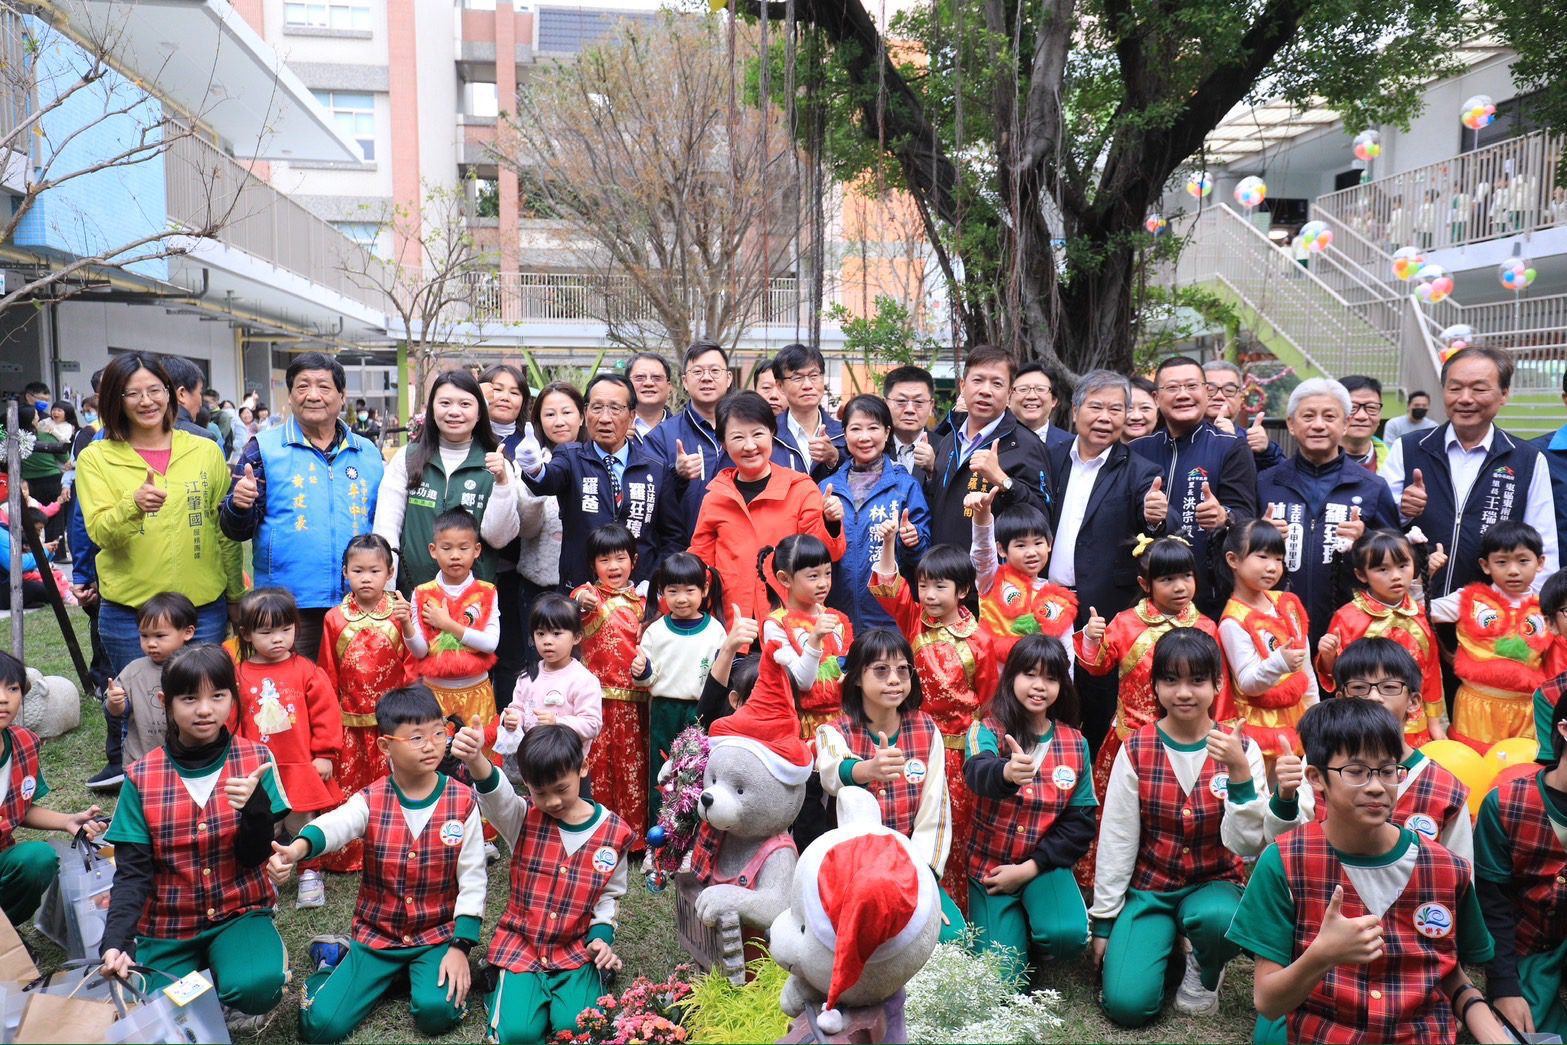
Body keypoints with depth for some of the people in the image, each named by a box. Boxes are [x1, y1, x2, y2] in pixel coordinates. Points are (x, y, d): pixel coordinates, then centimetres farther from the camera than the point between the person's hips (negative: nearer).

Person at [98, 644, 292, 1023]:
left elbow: (256, 856, -9)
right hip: (167, 924, 2)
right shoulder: (141, 777, -6)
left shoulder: (255, 760, -8)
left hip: (239, 913, -2)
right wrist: (116, 941, -23)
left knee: (255, 987, -30)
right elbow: (132, 871, -6)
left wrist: (255, 804, -29)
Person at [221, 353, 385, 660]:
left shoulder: (368, 452, 10)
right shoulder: (264, 448, 1)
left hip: (358, 603, 3)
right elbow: (236, 531, 1)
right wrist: (239, 506, -21)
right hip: (288, 605, -3)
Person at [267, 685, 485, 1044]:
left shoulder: (462, 802, -8)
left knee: (437, 1011, -25)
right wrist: (296, 849, -55)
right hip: (376, 933, 1)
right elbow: (333, 825, -32)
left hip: (438, 934, 0)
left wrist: (461, 946, -14)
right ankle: (340, 959, 20)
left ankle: (421, 972, 8)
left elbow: (472, 879, -6)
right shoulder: (370, 800, -9)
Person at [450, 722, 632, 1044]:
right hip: (521, 944, 0)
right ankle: (505, 986, 13)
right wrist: (475, 760, -55)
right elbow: (494, 794, -33)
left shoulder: (614, 832, -5)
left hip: (576, 948, 0)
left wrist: (601, 936, -9)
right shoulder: (524, 819, -8)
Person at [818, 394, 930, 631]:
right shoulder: (828, 487, 7)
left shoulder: (906, 485, 1)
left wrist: (913, 542, -19)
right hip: (838, 610, 2)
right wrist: (828, 522, -12)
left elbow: (924, 546, 1)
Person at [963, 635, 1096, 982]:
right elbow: (977, 772, -32)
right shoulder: (988, 728, -9)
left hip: (1043, 865, 1)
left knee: (1069, 935, -28)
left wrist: (1030, 867, -12)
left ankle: (1036, 932, 8)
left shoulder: (1075, 743, 0)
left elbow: (1081, 822, -1)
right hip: (990, 866, -1)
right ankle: (1015, 926, 23)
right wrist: (1006, 773, -56)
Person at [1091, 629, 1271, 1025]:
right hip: (1148, 886, 1)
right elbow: (1116, 838, -4)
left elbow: (1248, 845, -16)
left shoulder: (1240, 749, -9)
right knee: (1127, 1003, -17)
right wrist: (1104, 919, -1)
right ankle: (1166, 946, 17)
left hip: (1213, 884, 0)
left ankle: (1204, 971, 1)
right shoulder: (1135, 749, -9)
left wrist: (1240, 771, -28)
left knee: (1220, 919, -37)